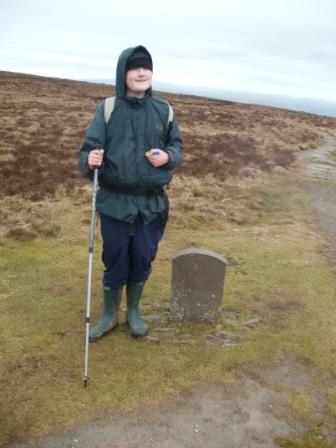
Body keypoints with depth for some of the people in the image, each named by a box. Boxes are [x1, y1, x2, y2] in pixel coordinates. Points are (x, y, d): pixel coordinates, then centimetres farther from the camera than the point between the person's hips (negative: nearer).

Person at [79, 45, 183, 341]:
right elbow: (90, 147, -5)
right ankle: (109, 315, 31)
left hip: (152, 201, 2)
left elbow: (177, 145, 11)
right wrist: (90, 161, -29)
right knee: (115, 259, 9)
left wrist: (168, 157, -11)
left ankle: (134, 312, 34)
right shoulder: (108, 109, -3)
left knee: (143, 258, 11)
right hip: (115, 200, -1)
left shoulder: (164, 110, 2)